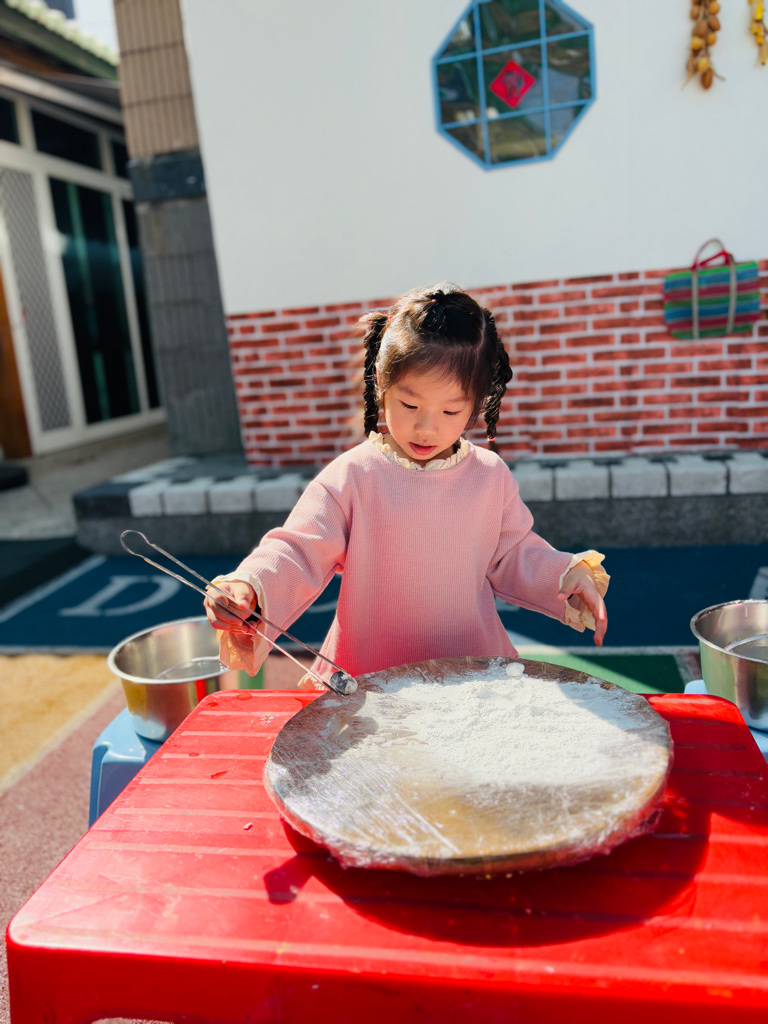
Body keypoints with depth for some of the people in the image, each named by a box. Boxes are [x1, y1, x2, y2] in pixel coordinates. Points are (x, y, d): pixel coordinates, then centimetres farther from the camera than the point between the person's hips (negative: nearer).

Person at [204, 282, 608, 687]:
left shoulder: (491, 476, 1)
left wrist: (568, 576, -3)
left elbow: (513, 556, 13)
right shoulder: (352, 476, -9)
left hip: (475, 672, -1)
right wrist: (250, 587, -31)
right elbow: (299, 553, -12)